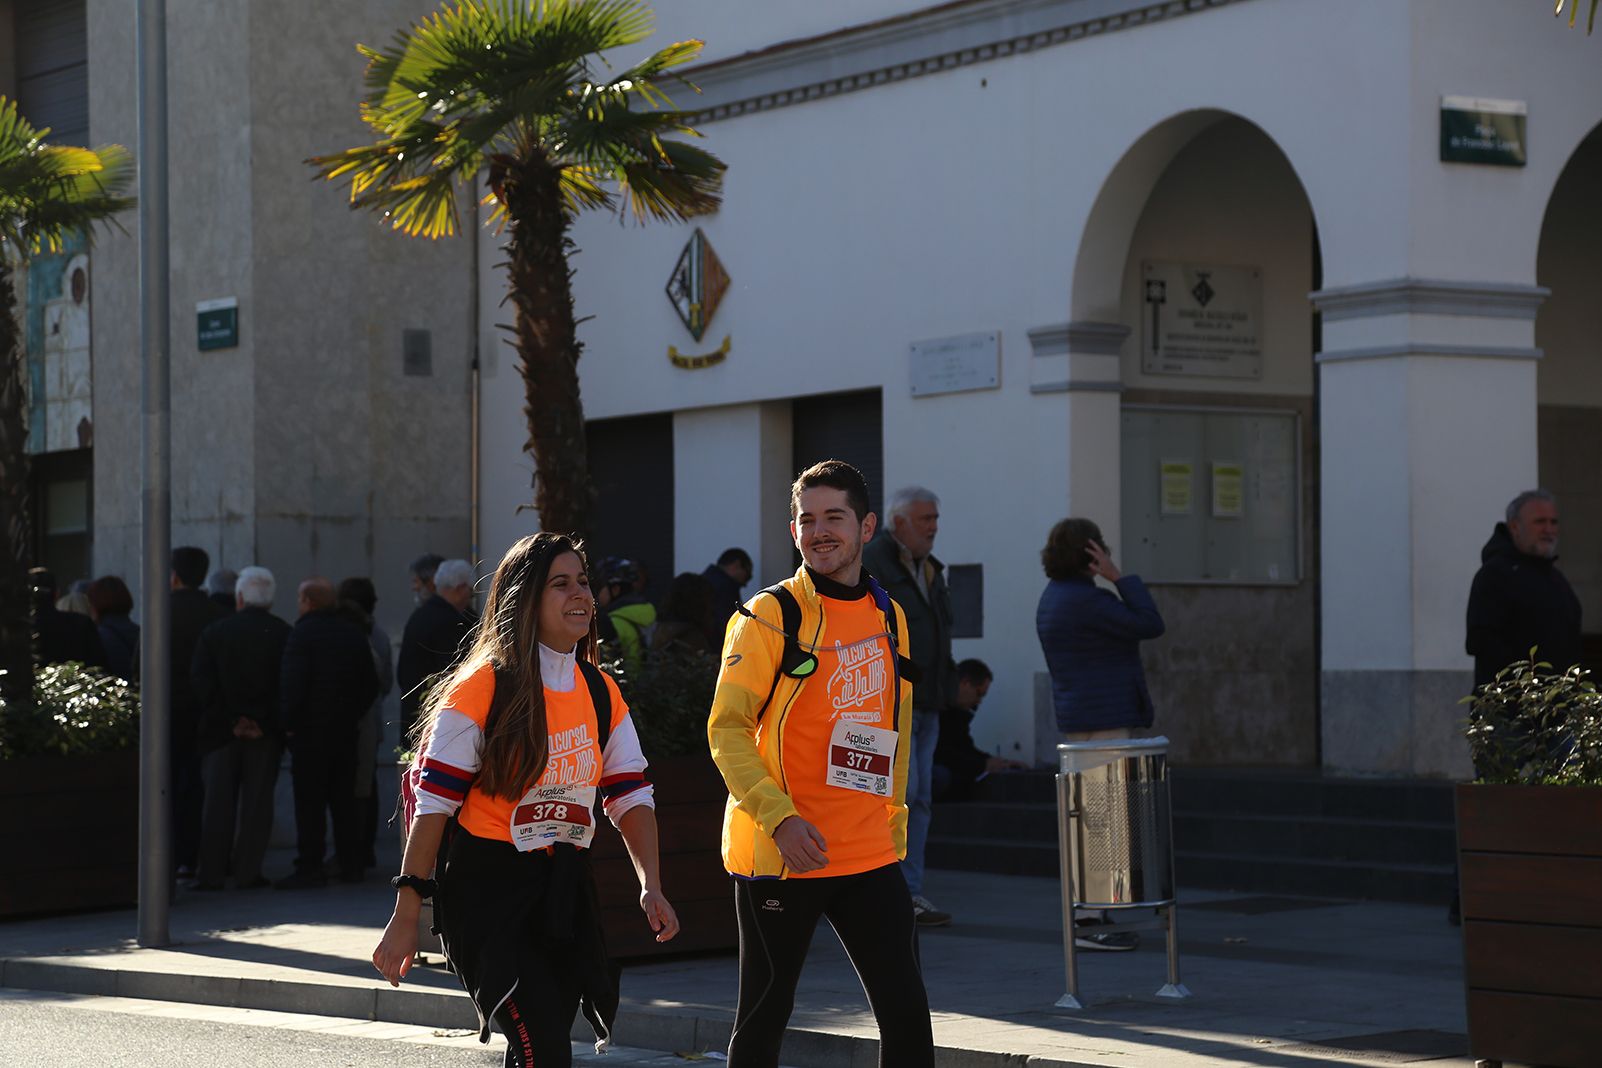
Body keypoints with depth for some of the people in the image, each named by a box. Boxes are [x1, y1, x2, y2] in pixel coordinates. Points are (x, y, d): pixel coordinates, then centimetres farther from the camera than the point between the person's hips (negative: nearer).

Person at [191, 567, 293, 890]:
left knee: (217, 802, 5)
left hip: (221, 730, 0)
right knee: (257, 800, 5)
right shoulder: (284, 635, -2)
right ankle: (247, 871, 3)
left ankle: (211, 873, 3)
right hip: (266, 734, 0)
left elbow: (200, 683, -5)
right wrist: (264, 721, -5)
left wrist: (229, 720, -4)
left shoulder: (213, 633, -1)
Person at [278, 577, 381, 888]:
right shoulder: (354, 634, 10)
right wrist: (351, 713, 15)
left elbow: (292, 684, -17)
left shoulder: (303, 633, -11)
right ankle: (350, 864, 14)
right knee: (344, 798, 12)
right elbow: (371, 685, 13)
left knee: (309, 801, -5)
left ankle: (310, 867, -7)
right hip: (345, 731, 6)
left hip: (310, 731, -6)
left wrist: (289, 723, -10)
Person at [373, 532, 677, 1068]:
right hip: (489, 888, -6)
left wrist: (651, 886, -4)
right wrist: (406, 914, -13)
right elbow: (433, 803, -11)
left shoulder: (602, 694, 8)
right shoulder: (483, 687, -10)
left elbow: (630, 795, 10)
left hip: (564, 890, 6)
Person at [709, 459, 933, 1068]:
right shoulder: (770, 617, -7)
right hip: (778, 855, -5)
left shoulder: (890, 618, 11)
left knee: (907, 1016, 1)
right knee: (763, 1019, 4)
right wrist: (780, 818, -22)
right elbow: (727, 729, -12)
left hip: (871, 858, 5)